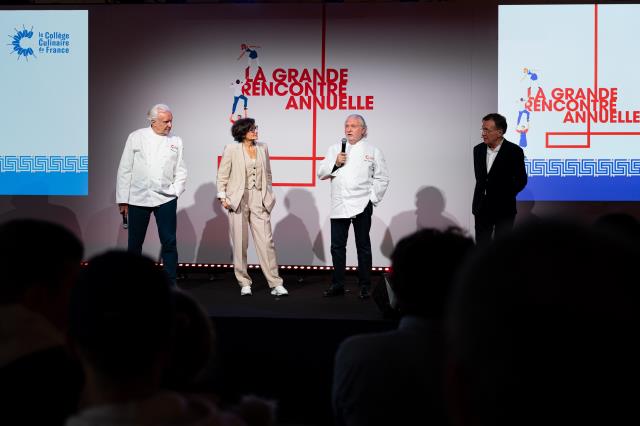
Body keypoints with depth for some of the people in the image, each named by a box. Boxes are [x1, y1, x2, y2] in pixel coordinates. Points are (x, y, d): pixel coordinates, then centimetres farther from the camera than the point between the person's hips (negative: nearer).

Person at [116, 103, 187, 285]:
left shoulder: (176, 141, 6)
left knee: (169, 242, -1)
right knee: (135, 243, 8)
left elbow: (181, 171, 9)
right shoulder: (136, 137, 2)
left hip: (166, 199, 1)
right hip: (138, 199, 0)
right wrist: (123, 199, 1)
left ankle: (171, 282, 8)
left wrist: (175, 191, -7)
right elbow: (125, 169, 3)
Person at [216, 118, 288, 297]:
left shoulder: (263, 148, 9)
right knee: (240, 243, 4)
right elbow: (222, 175, 2)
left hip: (259, 200, 2)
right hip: (238, 200, -2)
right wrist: (223, 197, -4)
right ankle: (244, 283, 14)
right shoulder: (231, 149, -1)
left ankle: (275, 284, -2)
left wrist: (268, 196, 13)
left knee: (266, 241, -5)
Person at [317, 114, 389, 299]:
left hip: (361, 206, -3)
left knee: (363, 247, 4)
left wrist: (372, 199, -4)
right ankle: (337, 285, 16)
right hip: (339, 206, 3)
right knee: (337, 246, 6)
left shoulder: (373, 151, 3)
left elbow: (382, 178, 3)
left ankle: (365, 287, 11)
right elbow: (321, 173, 9)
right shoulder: (335, 149, 12)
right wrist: (335, 163, -7)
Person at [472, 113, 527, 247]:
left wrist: (505, 196, -3)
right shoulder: (478, 149, 2)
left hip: (503, 208, -4)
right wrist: (483, 193, 10)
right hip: (481, 207, 4)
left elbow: (521, 180, -4)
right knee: (481, 245, 8)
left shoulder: (514, 151, -12)